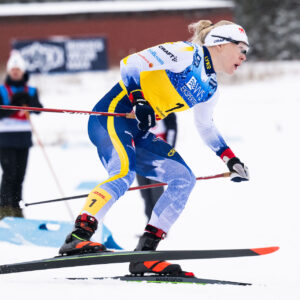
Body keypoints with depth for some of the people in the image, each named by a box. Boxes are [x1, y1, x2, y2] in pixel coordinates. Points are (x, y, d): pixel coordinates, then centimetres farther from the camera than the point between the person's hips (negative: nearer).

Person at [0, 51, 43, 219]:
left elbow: (38, 109, -2)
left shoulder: (30, 91, 13)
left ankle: (16, 206, 6)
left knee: (20, 174, 1)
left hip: (24, 137, 3)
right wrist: (14, 104, -18)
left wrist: (28, 101, -19)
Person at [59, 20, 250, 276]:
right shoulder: (187, 54, -9)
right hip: (112, 116, -9)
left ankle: (144, 254, -6)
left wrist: (231, 160, 29)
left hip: (138, 134, 9)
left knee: (184, 179, -2)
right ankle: (77, 238, -41)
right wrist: (137, 100, -29)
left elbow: (206, 127, 34)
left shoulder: (210, 88, 17)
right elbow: (131, 64, -15)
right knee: (123, 173, -32)